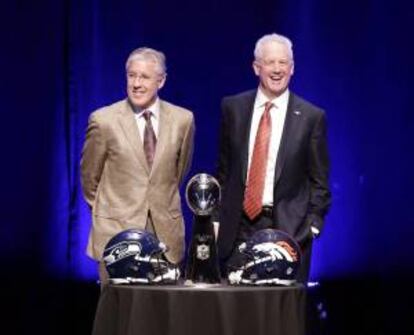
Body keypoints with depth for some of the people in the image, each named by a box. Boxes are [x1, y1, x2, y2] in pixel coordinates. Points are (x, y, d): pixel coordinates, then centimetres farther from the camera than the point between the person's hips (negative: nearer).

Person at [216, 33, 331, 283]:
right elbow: (224, 167, 12)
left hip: (289, 227, -2)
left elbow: (319, 181, 3)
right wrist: (217, 216, 8)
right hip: (238, 226, 2)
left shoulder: (311, 117, -1)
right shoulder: (233, 108, 6)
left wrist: (312, 225, -4)